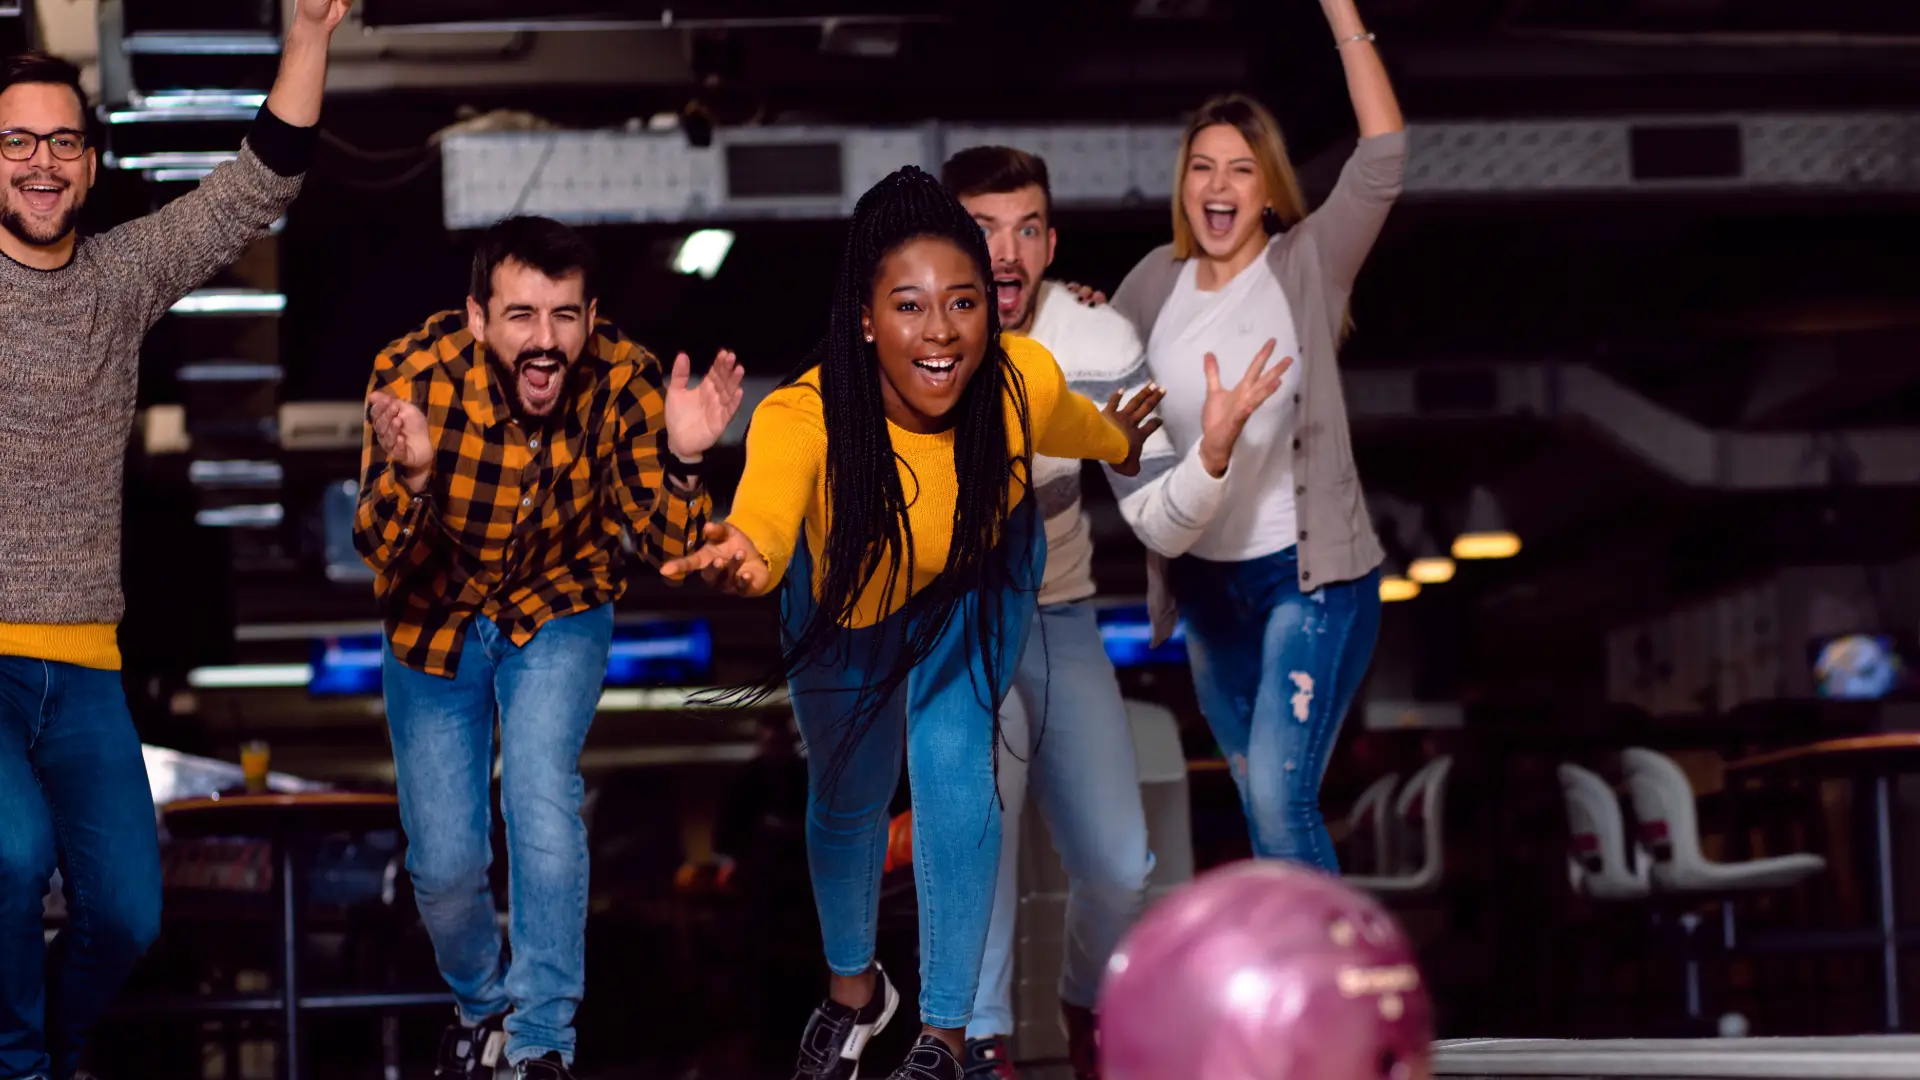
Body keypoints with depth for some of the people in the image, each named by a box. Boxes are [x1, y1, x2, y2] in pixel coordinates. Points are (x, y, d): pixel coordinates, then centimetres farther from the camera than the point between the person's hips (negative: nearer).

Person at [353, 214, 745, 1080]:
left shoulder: (624, 383, -25)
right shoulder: (415, 375, -30)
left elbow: (668, 550, -22)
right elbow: (381, 554, -31)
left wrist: (681, 462, -42)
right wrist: (409, 476, -52)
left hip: (556, 611, 0)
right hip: (436, 619, 0)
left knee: (543, 799, -24)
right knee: (444, 862, 4)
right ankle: (480, 1003, 37)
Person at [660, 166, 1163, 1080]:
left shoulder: (1021, 381, -35)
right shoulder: (804, 415, -44)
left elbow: (1075, 426, -9)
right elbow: (766, 515, -65)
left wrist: (1120, 443, 14)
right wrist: (741, 555, -89)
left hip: (979, 579, 0)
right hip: (848, 598, 0)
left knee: (952, 763, -13)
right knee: (846, 797, 15)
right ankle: (854, 991, 45)